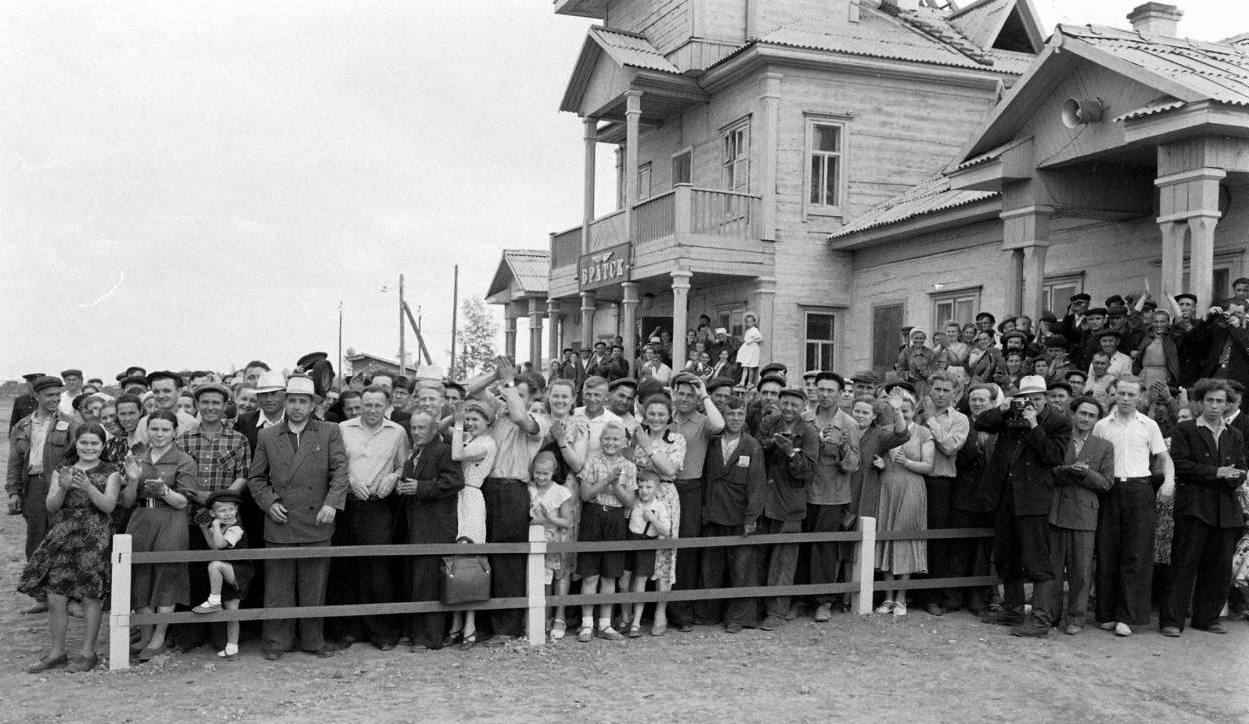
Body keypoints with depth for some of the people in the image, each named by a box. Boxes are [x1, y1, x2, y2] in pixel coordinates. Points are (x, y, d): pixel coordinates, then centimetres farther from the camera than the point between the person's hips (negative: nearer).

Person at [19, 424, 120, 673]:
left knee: (90, 596, -3)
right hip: (61, 538, 3)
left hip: (94, 539, -3)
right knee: (55, 597, 1)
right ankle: (57, 651, 13)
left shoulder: (109, 473, 4)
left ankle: (87, 652, 7)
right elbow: (51, 507, 4)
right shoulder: (61, 471, 13)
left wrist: (87, 487, -23)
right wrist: (63, 487, -15)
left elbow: (108, 505, -8)